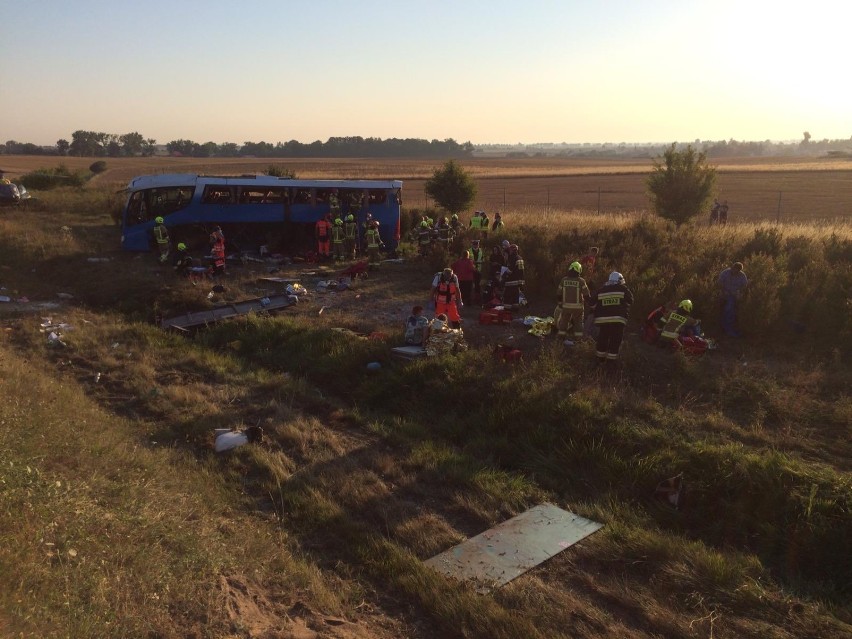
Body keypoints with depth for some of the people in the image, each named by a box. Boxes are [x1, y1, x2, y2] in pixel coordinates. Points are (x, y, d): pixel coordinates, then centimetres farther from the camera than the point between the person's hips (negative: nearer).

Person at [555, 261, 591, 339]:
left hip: (566, 306, 2)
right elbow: (586, 294, -6)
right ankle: (578, 338, 9)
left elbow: (559, 294, 3)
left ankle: (561, 336, 16)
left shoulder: (564, 280, -2)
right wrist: (585, 301, 13)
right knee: (578, 322, 9)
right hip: (577, 306, -2)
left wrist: (559, 304, 14)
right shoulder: (581, 281, -10)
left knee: (564, 321, 13)